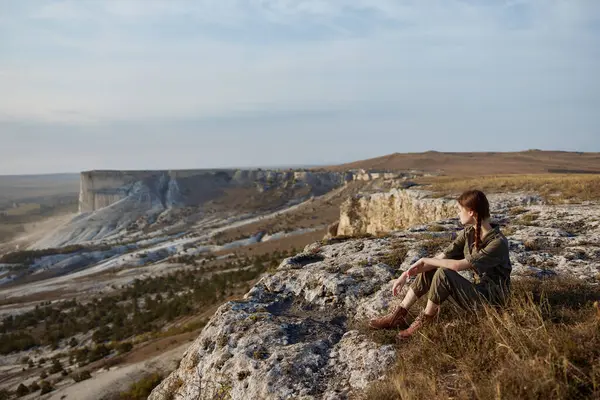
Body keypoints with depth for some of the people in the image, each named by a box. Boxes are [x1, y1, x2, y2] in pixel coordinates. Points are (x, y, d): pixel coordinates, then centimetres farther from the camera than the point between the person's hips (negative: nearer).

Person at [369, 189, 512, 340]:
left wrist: (425, 260, -18)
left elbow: (458, 265, -31)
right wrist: (406, 275, -12)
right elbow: (442, 257, -6)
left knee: (443, 274, -27)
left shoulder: (498, 243, -25)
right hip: (477, 289, 8)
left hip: (492, 298, -8)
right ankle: (399, 314, 0)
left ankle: (424, 321, -7)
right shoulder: (468, 233, -1)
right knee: (429, 269, -4)